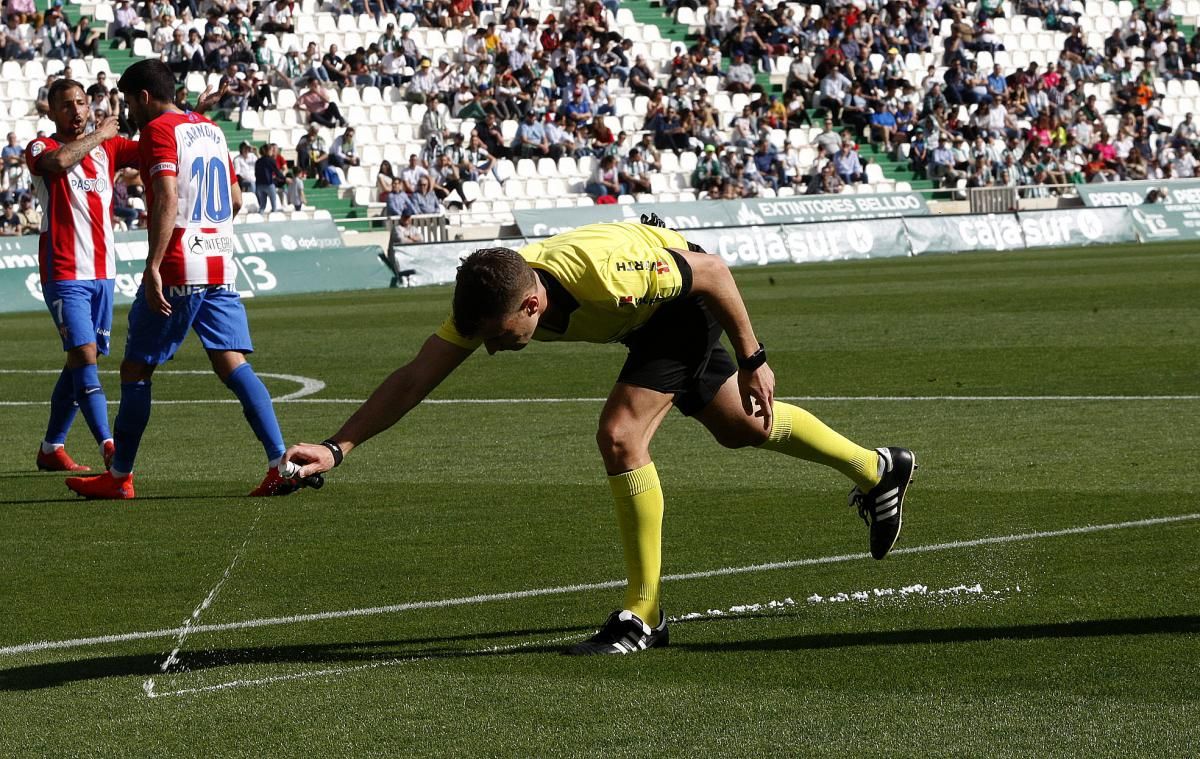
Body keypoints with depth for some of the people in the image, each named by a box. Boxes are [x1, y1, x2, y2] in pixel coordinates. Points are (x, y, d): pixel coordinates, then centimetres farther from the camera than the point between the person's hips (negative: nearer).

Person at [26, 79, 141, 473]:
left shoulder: (107, 147, 13)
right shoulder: (40, 148, -3)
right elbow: (59, 162, -27)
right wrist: (98, 134, -14)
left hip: (102, 273, 6)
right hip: (64, 273, -6)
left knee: (80, 360, 10)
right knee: (84, 354, -16)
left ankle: (51, 448, 20)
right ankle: (108, 447, -22)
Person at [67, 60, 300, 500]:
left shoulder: (158, 130, -8)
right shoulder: (211, 130, 17)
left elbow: (167, 199, -21)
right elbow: (235, 199, 25)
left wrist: (153, 267, -25)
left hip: (177, 270, -7)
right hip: (220, 267, 7)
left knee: (136, 370, 5)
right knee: (233, 365, 0)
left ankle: (119, 477, 11)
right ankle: (281, 463, -14)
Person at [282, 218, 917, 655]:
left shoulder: (600, 271, -44)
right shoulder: (487, 299, -28)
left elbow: (711, 270, -27)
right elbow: (413, 379, -25)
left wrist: (753, 360, -18)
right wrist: (337, 449, -36)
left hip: (686, 298, -7)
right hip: (648, 311, 7)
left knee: (620, 434, -22)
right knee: (739, 427, 24)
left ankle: (644, 615, -9)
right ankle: (877, 469, 49)